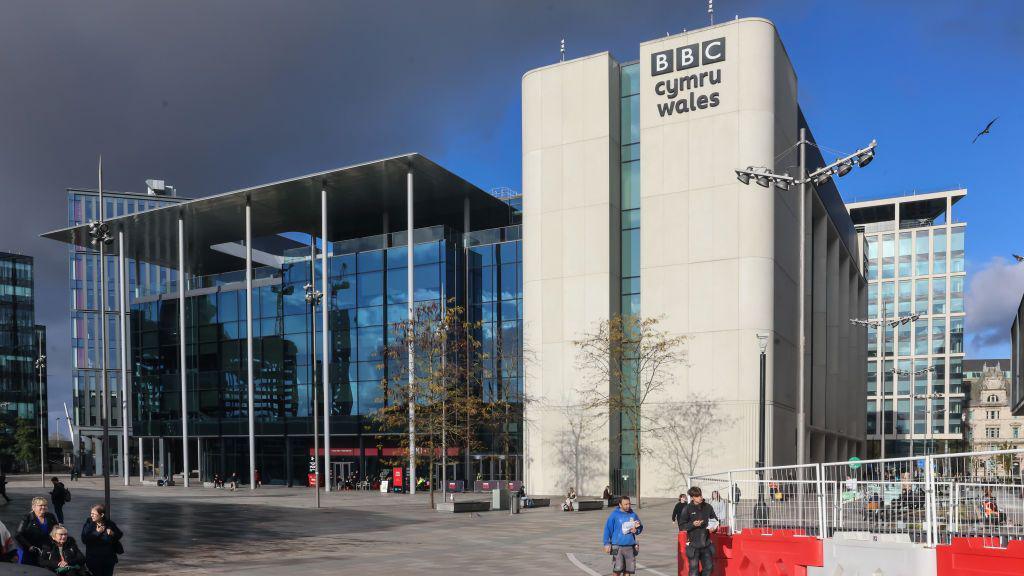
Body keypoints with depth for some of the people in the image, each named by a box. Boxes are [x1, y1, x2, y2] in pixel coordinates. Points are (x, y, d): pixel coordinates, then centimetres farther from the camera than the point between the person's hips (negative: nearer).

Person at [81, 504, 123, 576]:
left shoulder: (109, 523, 0)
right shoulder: (89, 524, -5)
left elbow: (120, 534, 10)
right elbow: (84, 539, -15)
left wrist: (113, 534, -10)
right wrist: (97, 532, -19)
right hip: (93, 559, -2)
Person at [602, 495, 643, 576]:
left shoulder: (633, 515, 7)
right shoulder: (614, 515, -4)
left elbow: (640, 528, 18)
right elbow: (608, 529, -4)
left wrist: (636, 530, -5)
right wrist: (607, 544, -9)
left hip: (630, 547, 4)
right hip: (617, 547, -4)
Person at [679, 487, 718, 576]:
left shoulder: (708, 507, 3)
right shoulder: (688, 509, -7)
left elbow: (715, 520, 16)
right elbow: (681, 527, -5)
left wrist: (713, 526, -5)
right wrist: (692, 524, -20)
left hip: (706, 544, 4)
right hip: (693, 544, -4)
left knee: (709, 567, 10)